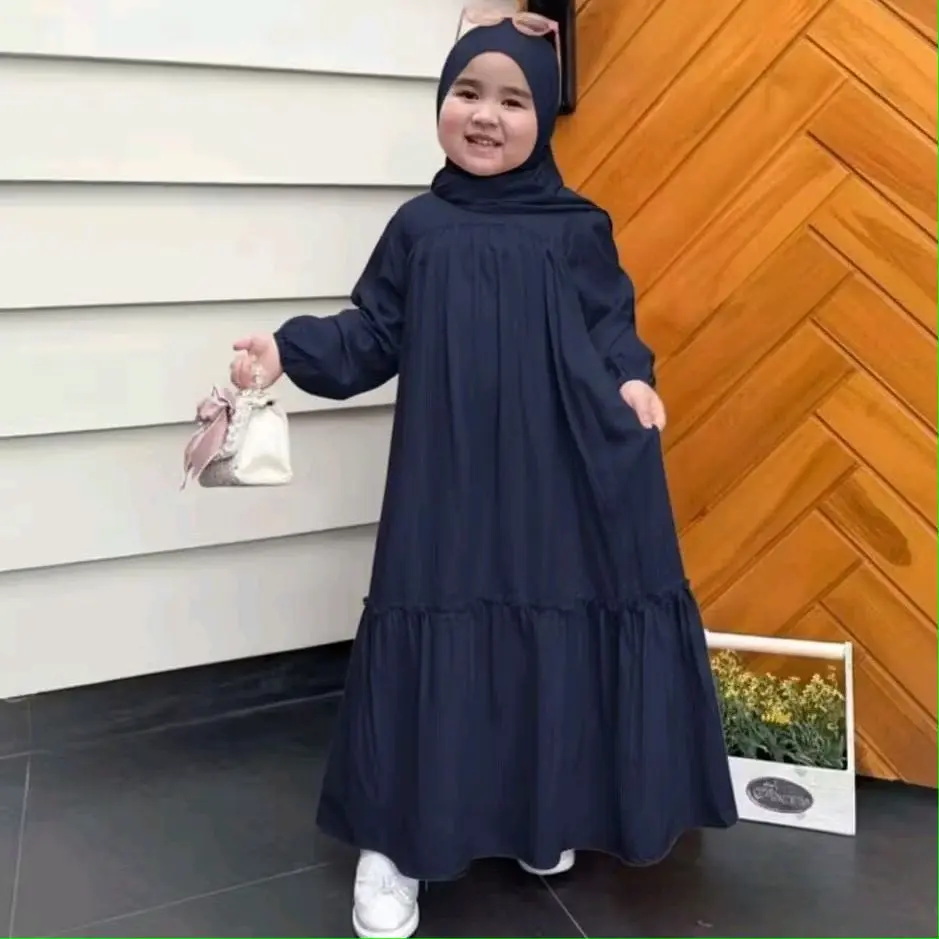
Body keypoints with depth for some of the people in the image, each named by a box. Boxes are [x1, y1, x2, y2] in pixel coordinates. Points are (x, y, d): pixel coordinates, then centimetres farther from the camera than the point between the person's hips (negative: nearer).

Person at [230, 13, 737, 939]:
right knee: (435, 638, 2)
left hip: (555, 476, 1)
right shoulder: (418, 228, 7)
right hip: (447, 478, 0)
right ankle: (392, 839, 19)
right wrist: (291, 350, -9)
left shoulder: (579, 229, 6)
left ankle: (543, 813, 32)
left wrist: (632, 380, -12)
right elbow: (372, 335, 6)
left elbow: (612, 324, 8)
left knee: (551, 636, 8)